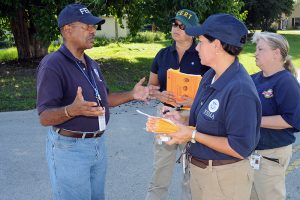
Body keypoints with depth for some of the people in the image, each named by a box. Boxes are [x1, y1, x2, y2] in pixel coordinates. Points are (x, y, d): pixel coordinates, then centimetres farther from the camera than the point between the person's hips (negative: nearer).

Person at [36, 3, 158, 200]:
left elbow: (104, 99, 18)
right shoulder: (53, 65, -18)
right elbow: (45, 117, -23)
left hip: (98, 144, 8)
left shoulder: (91, 64, 10)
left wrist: (131, 95, 5)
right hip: (69, 147, -8)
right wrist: (72, 110, -41)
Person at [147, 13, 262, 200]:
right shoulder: (210, 76, 1)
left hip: (224, 177, -8)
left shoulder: (240, 90, -28)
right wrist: (183, 123, -6)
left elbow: (240, 149, -27)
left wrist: (193, 135, -24)